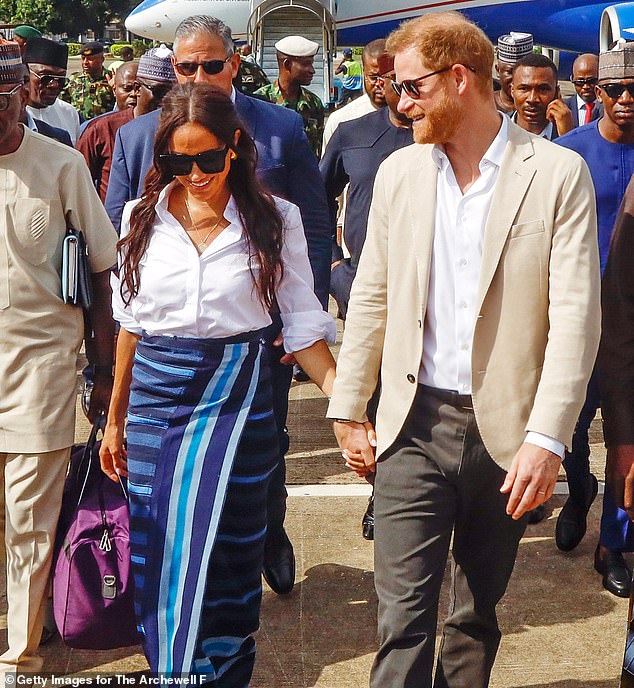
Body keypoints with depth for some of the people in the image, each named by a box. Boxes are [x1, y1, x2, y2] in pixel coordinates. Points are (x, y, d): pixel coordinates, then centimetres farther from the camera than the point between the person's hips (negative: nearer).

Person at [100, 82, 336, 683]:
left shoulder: (274, 219, -3)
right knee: (157, 561, 6)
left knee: (222, 558, -4)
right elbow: (131, 324, 12)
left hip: (236, 396, -2)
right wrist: (115, 420, 16)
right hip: (155, 397, 3)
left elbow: (303, 327, -1)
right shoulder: (144, 217, 4)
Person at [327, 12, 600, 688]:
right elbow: (371, 299, 11)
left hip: (505, 430, -2)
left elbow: (575, 316, -10)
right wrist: (348, 411, 9)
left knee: (477, 614, 14)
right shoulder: (398, 173, 6)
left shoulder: (558, 173, -6)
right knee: (403, 617, -3)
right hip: (415, 425, 2)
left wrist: (547, 438, -17)